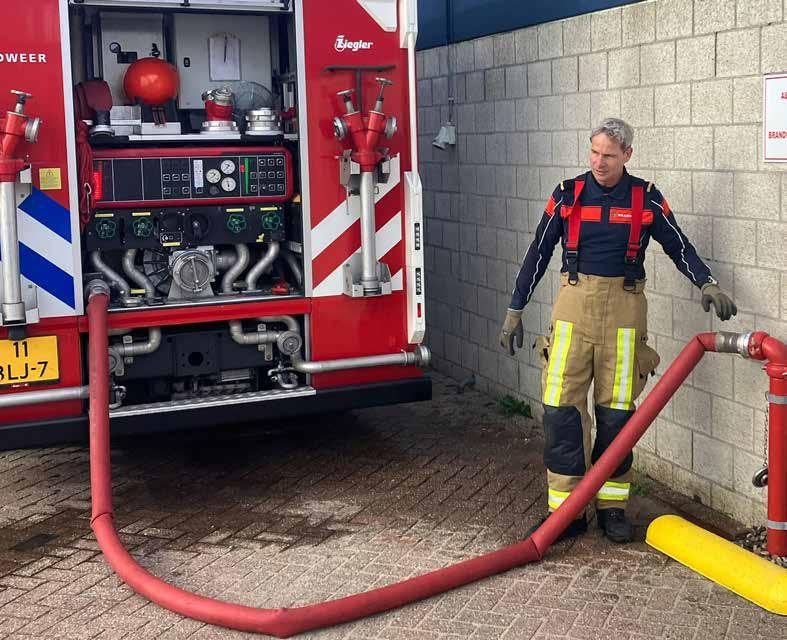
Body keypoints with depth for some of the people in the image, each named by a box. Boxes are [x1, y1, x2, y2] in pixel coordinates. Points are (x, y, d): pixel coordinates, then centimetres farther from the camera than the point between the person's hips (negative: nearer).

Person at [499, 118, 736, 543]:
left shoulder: (646, 199, 3)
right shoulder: (567, 194, 5)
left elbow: (679, 247, 8)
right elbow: (538, 254, 9)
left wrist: (707, 285, -10)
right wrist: (515, 311, 8)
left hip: (623, 310, 0)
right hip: (573, 306, 1)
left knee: (616, 413, 3)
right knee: (561, 409, -5)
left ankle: (612, 506, 16)